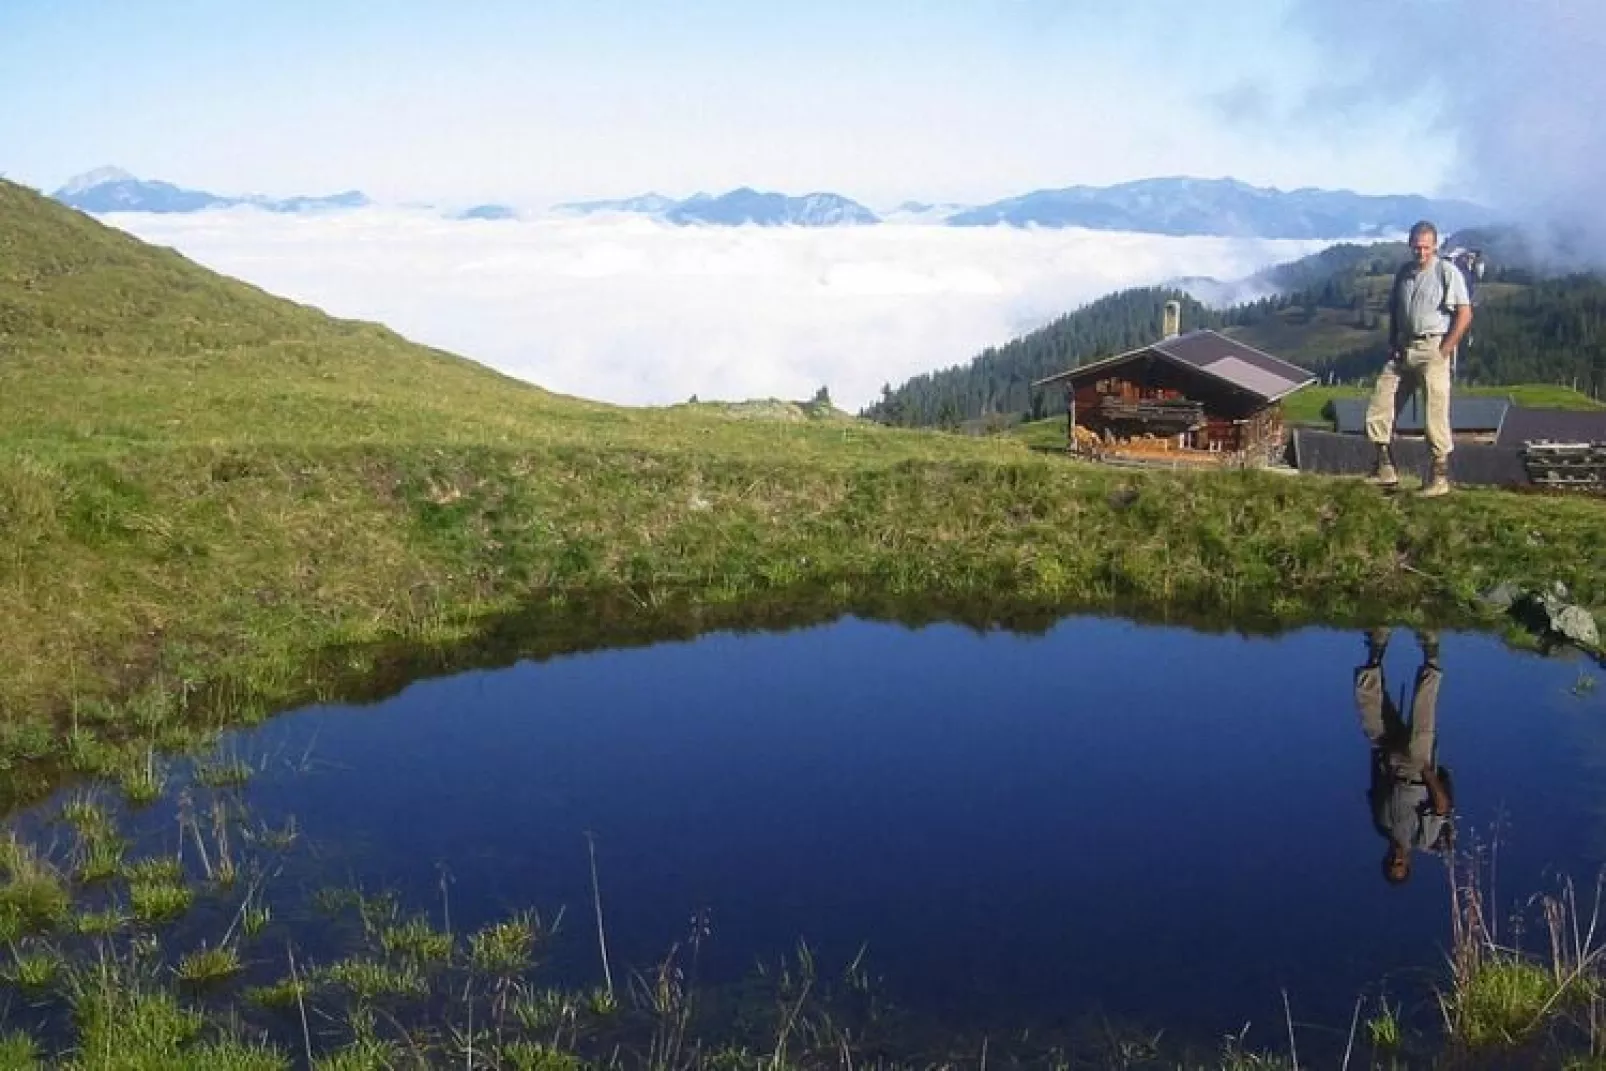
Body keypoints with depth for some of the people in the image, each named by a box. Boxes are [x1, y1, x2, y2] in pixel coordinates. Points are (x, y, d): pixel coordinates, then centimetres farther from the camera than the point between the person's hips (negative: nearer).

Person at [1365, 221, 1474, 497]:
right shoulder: (1403, 273, 14)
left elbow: (1465, 314, -10)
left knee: (1436, 413, -6)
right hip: (1402, 350, 6)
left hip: (1432, 349, -6)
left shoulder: (1447, 272, -5)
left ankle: (1440, 475, 2)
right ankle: (1386, 470, 14)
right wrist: (1392, 345, 10)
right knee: (1378, 412, 3)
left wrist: (1443, 351, -13)